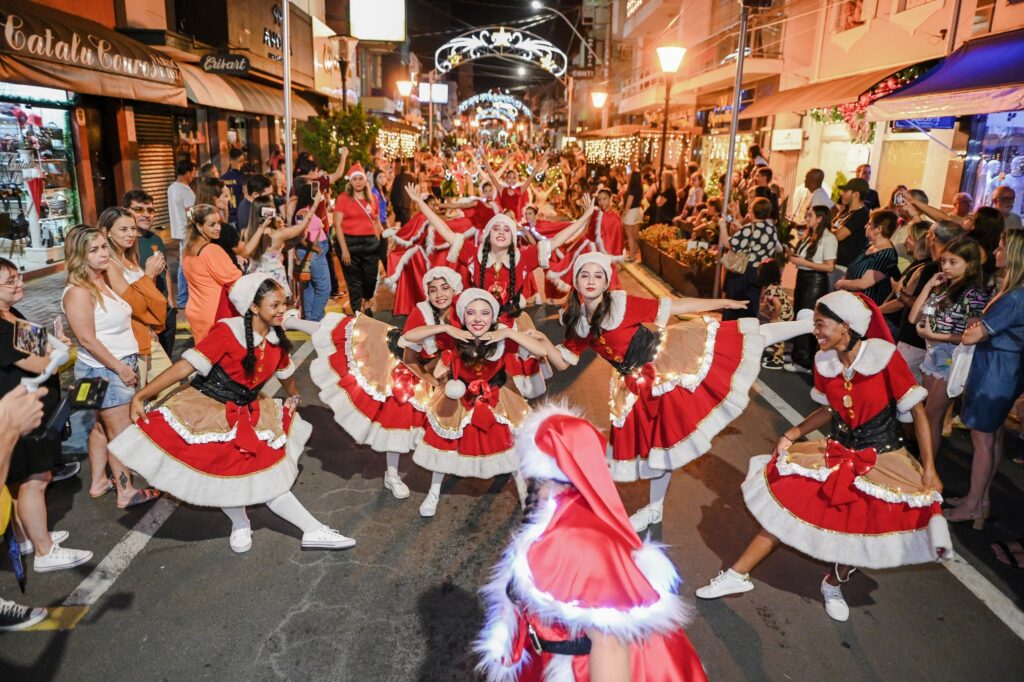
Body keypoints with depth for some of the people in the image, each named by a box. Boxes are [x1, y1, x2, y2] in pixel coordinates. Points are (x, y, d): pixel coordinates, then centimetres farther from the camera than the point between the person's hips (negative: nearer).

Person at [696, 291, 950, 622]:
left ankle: (834, 583, 12)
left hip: (883, 459, -4)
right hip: (838, 453, 4)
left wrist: (929, 469, -14)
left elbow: (918, 413, -12)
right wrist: (794, 433, -1)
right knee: (785, 501, -5)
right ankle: (737, 574, 8)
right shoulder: (825, 361, -4)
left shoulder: (885, 357, -18)